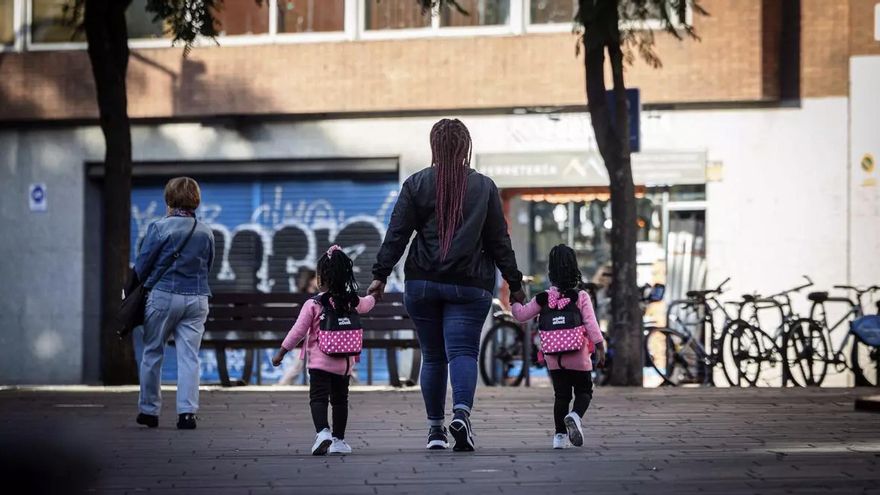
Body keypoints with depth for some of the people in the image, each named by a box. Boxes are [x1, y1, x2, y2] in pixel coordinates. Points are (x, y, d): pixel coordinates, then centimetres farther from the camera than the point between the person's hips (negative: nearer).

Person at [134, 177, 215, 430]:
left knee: (152, 354, 10)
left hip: (164, 295, -3)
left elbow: (141, 267, -4)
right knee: (189, 356, 2)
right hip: (197, 299, 3)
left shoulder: (159, 228, -9)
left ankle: (149, 410, 16)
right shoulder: (206, 233, 5)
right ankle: (187, 412, -6)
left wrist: (147, 285, 15)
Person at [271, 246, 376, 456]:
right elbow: (366, 304, 28)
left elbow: (298, 331, -8)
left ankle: (323, 432, -27)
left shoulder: (313, 304, -11)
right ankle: (338, 439, 17)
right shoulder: (352, 302, 4)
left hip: (320, 362, -4)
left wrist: (281, 352, 1)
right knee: (340, 399, 13)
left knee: (318, 398, -6)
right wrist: (374, 295, 52)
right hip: (344, 363, 4)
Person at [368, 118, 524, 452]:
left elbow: (396, 234, -1)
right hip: (470, 285, -1)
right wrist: (514, 283, 14)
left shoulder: (416, 185, 3)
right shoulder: (484, 187, 6)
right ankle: (462, 411, -32)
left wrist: (380, 274, 2)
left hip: (422, 283, 1)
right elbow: (499, 240, 8)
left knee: (432, 356, 10)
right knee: (463, 350, -7)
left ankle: (435, 428, 11)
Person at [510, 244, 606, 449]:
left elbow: (521, 315, 7)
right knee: (584, 391, 9)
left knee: (561, 394, 12)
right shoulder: (581, 296, -6)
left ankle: (560, 435, 6)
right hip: (578, 356, -2)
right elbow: (591, 325, -10)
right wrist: (600, 349, -6)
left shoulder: (543, 299, 1)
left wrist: (514, 301, 25)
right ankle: (575, 416, -22)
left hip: (553, 358, 3)